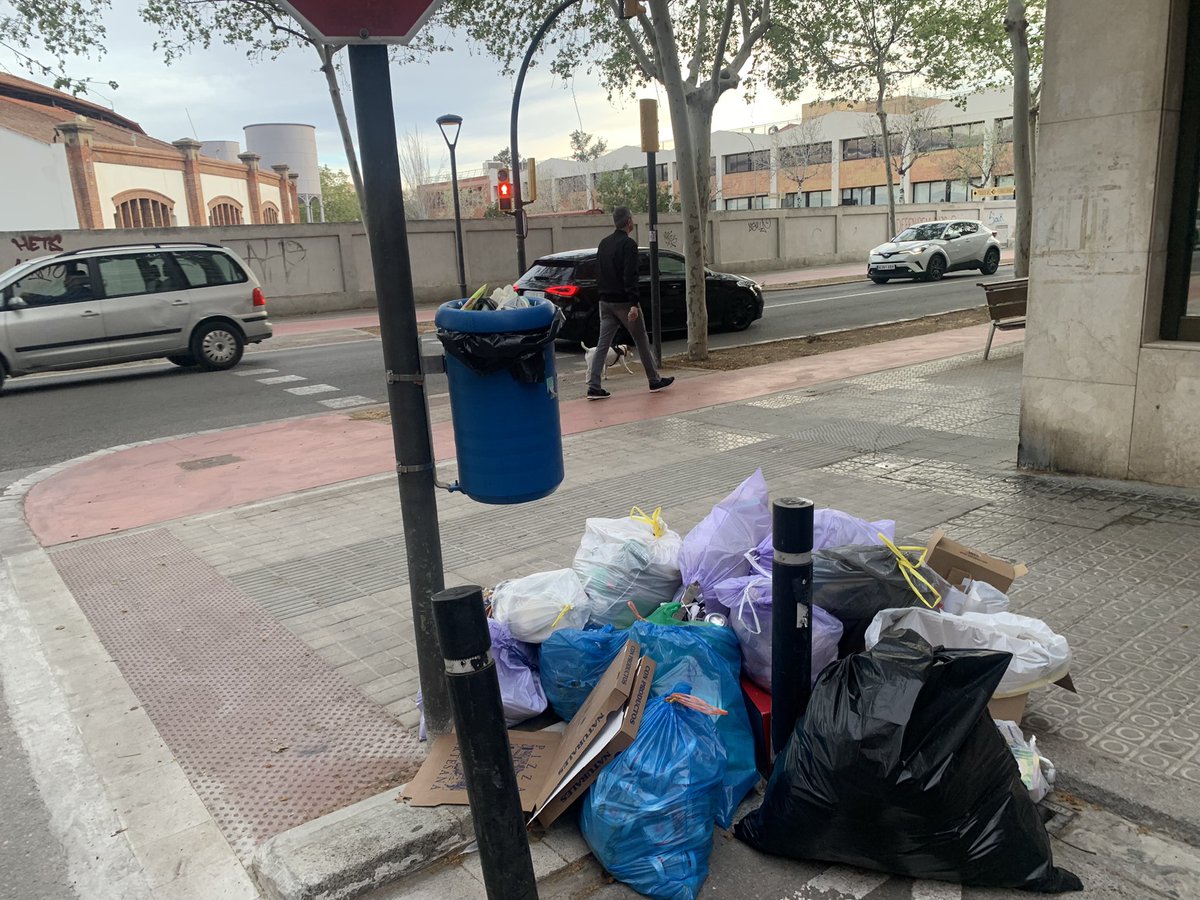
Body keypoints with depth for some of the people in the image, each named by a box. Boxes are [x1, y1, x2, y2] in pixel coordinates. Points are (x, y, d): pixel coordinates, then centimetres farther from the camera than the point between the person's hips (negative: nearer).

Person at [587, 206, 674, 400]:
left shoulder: (604, 243, 13)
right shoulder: (628, 244, -12)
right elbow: (630, 276, -21)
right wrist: (634, 304, -24)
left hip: (605, 302, 7)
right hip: (623, 302, -7)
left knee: (603, 344, 4)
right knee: (642, 342, 7)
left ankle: (593, 387, -4)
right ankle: (655, 381, 18)